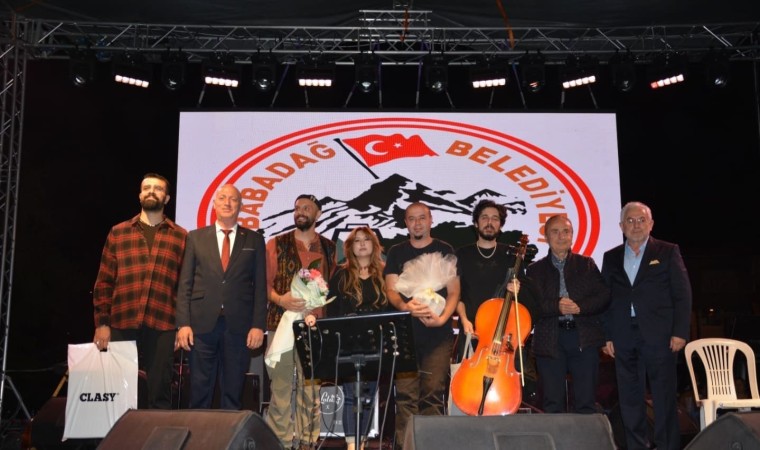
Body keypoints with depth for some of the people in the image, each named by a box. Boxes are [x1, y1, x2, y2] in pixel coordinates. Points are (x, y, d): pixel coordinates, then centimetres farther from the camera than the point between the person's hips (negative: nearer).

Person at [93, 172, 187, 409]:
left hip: (162, 327, -1)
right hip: (121, 325, 1)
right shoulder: (118, 232, 11)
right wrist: (102, 322, 0)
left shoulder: (180, 237, 8)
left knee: (159, 392, 2)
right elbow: (104, 282, 8)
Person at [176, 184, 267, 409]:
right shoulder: (196, 237, 10)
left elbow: (260, 286, 5)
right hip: (202, 324, 0)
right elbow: (185, 284, 6)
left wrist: (258, 325, -3)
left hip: (239, 326, 0)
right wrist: (183, 323, -3)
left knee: (233, 391, 6)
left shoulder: (254, 240, 9)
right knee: (199, 391, 4)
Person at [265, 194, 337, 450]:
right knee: (281, 384, -2)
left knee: (311, 385, 4)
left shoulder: (329, 248, 13)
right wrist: (280, 299, -15)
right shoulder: (276, 244, 7)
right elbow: (265, 282, 3)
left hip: (316, 325, 2)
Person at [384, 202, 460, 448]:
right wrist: (405, 306, -19)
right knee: (405, 394, -3)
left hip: (438, 334, -1)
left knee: (433, 393, -2)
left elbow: (453, 292, 4)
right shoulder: (397, 252, 11)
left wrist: (442, 317, -14)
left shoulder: (444, 250, 7)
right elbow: (391, 290, 3)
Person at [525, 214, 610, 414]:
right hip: (549, 341, 0)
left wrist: (580, 307, -13)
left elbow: (604, 296, 3)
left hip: (584, 339, 0)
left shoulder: (587, 264, 13)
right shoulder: (535, 270, 10)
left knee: (586, 403, 1)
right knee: (553, 404, 3)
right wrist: (556, 307, -16)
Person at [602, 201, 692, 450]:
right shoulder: (611, 257, 12)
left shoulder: (668, 252, 4)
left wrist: (680, 332, -7)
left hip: (659, 335, -3)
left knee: (664, 397, 1)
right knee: (630, 399, 7)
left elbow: (682, 294, 0)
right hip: (624, 338, 3)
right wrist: (607, 336, 4)